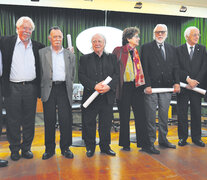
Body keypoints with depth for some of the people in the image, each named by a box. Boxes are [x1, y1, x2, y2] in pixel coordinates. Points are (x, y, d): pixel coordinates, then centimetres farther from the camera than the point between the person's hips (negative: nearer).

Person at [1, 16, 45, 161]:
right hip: (13, 88, -2)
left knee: (29, 120, 10)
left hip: (31, 88, 2)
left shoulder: (38, 46, 9)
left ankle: (26, 148, 24)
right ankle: (15, 149, 21)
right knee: (13, 121, 6)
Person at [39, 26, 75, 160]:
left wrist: (68, 87, 5)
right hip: (48, 90, -1)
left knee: (66, 120, 0)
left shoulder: (70, 55, 13)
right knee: (49, 120, 4)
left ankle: (65, 148, 15)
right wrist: (42, 89, -1)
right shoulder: (42, 53, 8)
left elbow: (72, 75, 14)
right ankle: (49, 149, 18)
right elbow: (39, 73, 6)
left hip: (64, 89, 1)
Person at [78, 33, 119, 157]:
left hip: (108, 97, 1)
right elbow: (82, 76, -3)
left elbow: (117, 74, 2)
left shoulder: (112, 58, 11)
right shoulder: (85, 59, 8)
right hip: (90, 96, -1)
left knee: (106, 123, 8)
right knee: (89, 123, 4)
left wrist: (109, 86, -16)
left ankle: (105, 146, 26)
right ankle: (90, 147, 21)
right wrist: (94, 86, -18)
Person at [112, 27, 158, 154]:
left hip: (136, 86, 4)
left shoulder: (137, 52, 14)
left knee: (141, 116, 2)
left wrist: (143, 84, 8)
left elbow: (140, 70, 17)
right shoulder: (118, 51, -1)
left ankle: (145, 145, 10)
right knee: (124, 117, 6)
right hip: (124, 87, -4)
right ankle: (125, 144, 21)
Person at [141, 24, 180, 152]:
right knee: (151, 116, 2)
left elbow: (175, 68, 11)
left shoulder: (172, 49, 15)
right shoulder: (146, 48, 2)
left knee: (164, 115, 12)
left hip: (167, 88, 4)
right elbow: (144, 68, -5)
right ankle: (151, 141, 14)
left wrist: (177, 82, -4)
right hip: (151, 87, -4)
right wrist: (147, 85, -14)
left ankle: (163, 139, 25)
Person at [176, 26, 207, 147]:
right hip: (183, 86, -1)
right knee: (182, 112, 3)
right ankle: (183, 137, 15)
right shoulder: (179, 50, 2)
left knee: (197, 112, 7)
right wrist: (188, 79, -17)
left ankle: (196, 137, 20)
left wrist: (195, 82, -11)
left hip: (197, 85, 2)